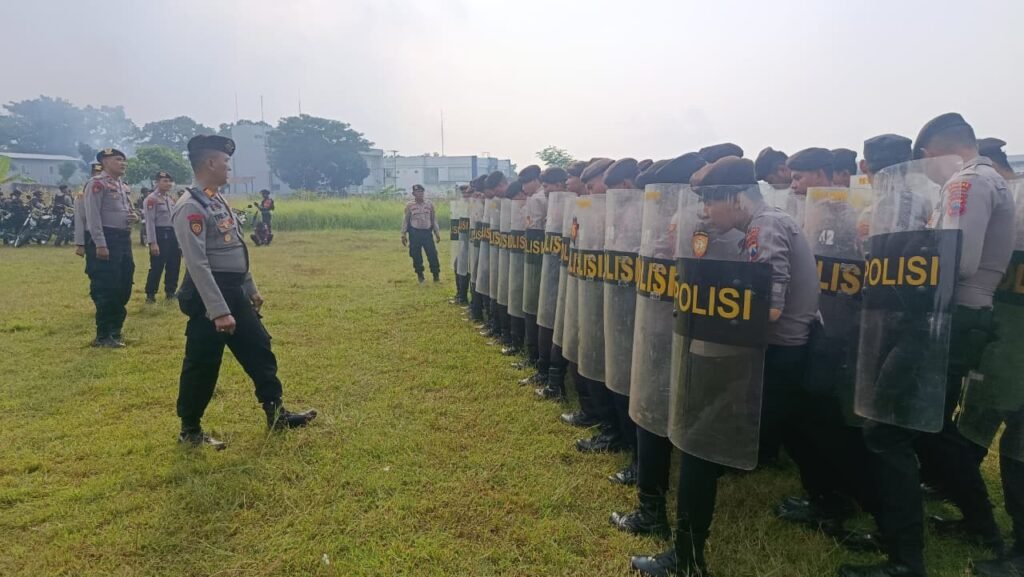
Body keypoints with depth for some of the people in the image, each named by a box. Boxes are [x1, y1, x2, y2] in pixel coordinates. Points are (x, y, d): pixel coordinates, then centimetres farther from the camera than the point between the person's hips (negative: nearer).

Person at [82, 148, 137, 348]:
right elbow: (93, 216, -17)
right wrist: (100, 244, -23)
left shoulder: (123, 186, 17)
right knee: (105, 289, -5)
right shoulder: (97, 183, -10)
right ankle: (103, 336, 3)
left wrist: (134, 217, 3)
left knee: (124, 287, 14)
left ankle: (115, 329, 27)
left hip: (124, 239, 9)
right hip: (106, 240, -9)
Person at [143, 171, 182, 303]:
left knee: (174, 265, 12)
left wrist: (179, 238, 16)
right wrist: (153, 243, -20)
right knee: (157, 267, -3)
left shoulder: (170, 199, 14)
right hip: (160, 235, -8)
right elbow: (150, 222, -16)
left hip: (172, 234, 8)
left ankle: (170, 291, 24)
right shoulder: (151, 199, -11)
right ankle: (150, 294, 8)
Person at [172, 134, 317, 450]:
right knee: (202, 366, 2)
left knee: (259, 348, 14)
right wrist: (219, 311, -26)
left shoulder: (219, 200, 13)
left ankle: (276, 413, 25)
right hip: (209, 296, -10)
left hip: (235, 292, 10)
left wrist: (251, 289, 22)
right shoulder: (190, 208, -18)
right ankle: (190, 431, 19)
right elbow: (198, 264, -24)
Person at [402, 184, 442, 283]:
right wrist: (404, 234, -2)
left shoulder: (429, 204, 4)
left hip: (427, 232, 1)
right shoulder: (409, 205, 0)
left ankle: (436, 275, 9)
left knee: (433, 254, -2)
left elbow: (434, 219, 9)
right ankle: (420, 275, 21)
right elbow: (406, 220, 3)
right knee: (416, 256, 4)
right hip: (415, 233, -1)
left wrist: (437, 233, 5)